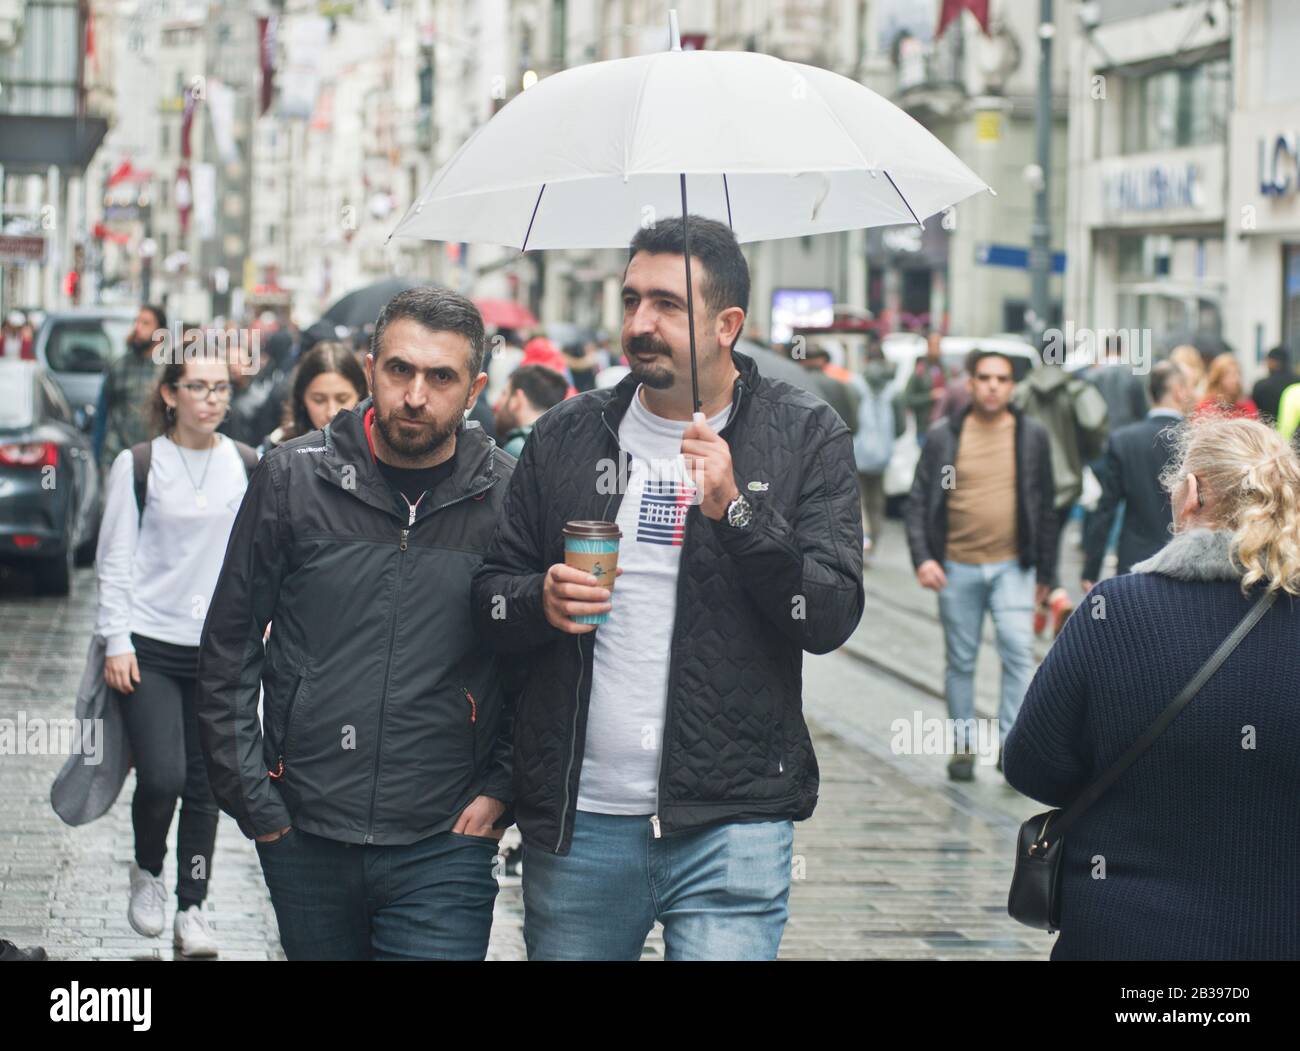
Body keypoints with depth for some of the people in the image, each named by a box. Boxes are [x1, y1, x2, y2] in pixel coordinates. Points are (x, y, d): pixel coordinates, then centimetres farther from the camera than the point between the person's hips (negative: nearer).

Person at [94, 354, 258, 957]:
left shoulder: (247, 467, 7)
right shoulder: (138, 466, 0)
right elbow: (115, 562, 0)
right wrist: (116, 642, -6)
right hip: (151, 647, -3)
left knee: (206, 784, 3)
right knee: (162, 776, -13)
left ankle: (192, 909, 14)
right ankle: (147, 872, 16)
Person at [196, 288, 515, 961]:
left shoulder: (509, 498, -2)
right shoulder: (293, 477, -1)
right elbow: (229, 646, 5)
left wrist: (501, 791, -1)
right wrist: (251, 798, 1)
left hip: (442, 848, -1)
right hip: (303, 836, 2)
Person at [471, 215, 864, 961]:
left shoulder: (805, 436, 2)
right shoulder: (567, 437, 9)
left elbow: (832, 618, -6)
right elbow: (491, 594, 12)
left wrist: (736, 511, -18)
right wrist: (539, 602, -10)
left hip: (731, 822, -3)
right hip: (577, 818, 3)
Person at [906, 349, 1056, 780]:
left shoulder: (1032, 436, 4)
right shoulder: (944, 436, 1)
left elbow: (1046, 506, 10)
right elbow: (919, 501, 3)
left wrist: (1044, 571, 9)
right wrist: (922, 557, -10)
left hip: (1013, 566, -1)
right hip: (957, 567, 1)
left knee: (1018, 651, -13)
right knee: (960, 661, 8)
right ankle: (963, 745, 19)